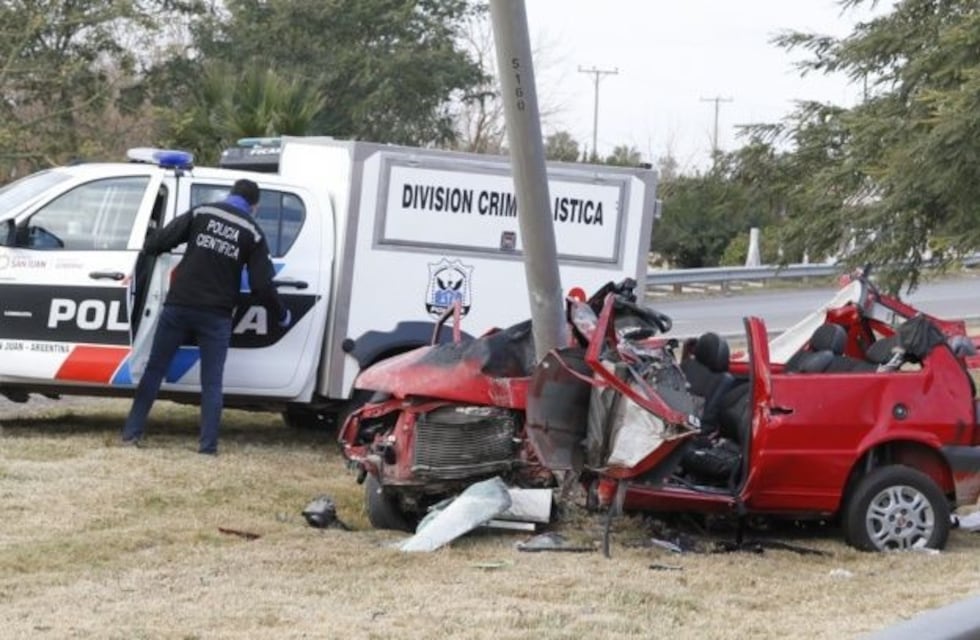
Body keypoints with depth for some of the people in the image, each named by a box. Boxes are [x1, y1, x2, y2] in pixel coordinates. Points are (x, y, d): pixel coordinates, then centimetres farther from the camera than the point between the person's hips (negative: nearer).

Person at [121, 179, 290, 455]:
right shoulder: (252, 233, 3)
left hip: (179, 306, 1)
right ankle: (208, 445, -1)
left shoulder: (202, 213, 4)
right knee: (211, 382, 6)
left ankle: (132, 433, 10)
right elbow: (262, 285, 1)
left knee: (154, 369, 10)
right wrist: (282, 315, 15)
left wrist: (145, 251, 20)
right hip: (215, 316, -1)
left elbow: (164, 238, -2)